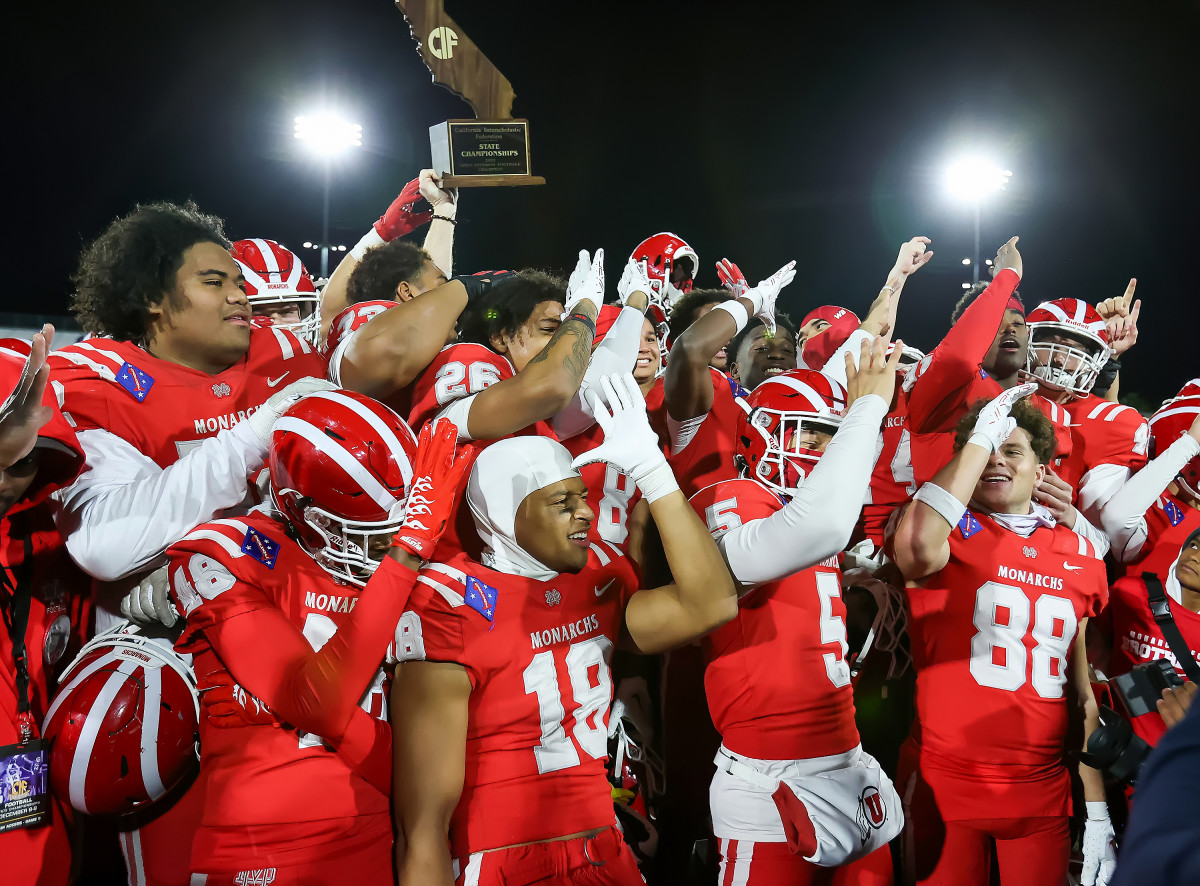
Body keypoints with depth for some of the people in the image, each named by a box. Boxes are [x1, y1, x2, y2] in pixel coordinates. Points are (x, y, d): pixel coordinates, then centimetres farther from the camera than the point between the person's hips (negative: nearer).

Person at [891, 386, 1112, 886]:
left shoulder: (1080, 557, 9)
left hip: (1043, 793, 4)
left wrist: (1097, 811, 10)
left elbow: (1083, 694, 13)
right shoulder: (952, 533, -4)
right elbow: (916, 547, -30)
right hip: (944, 786, -4)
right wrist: (979, 439, -19)